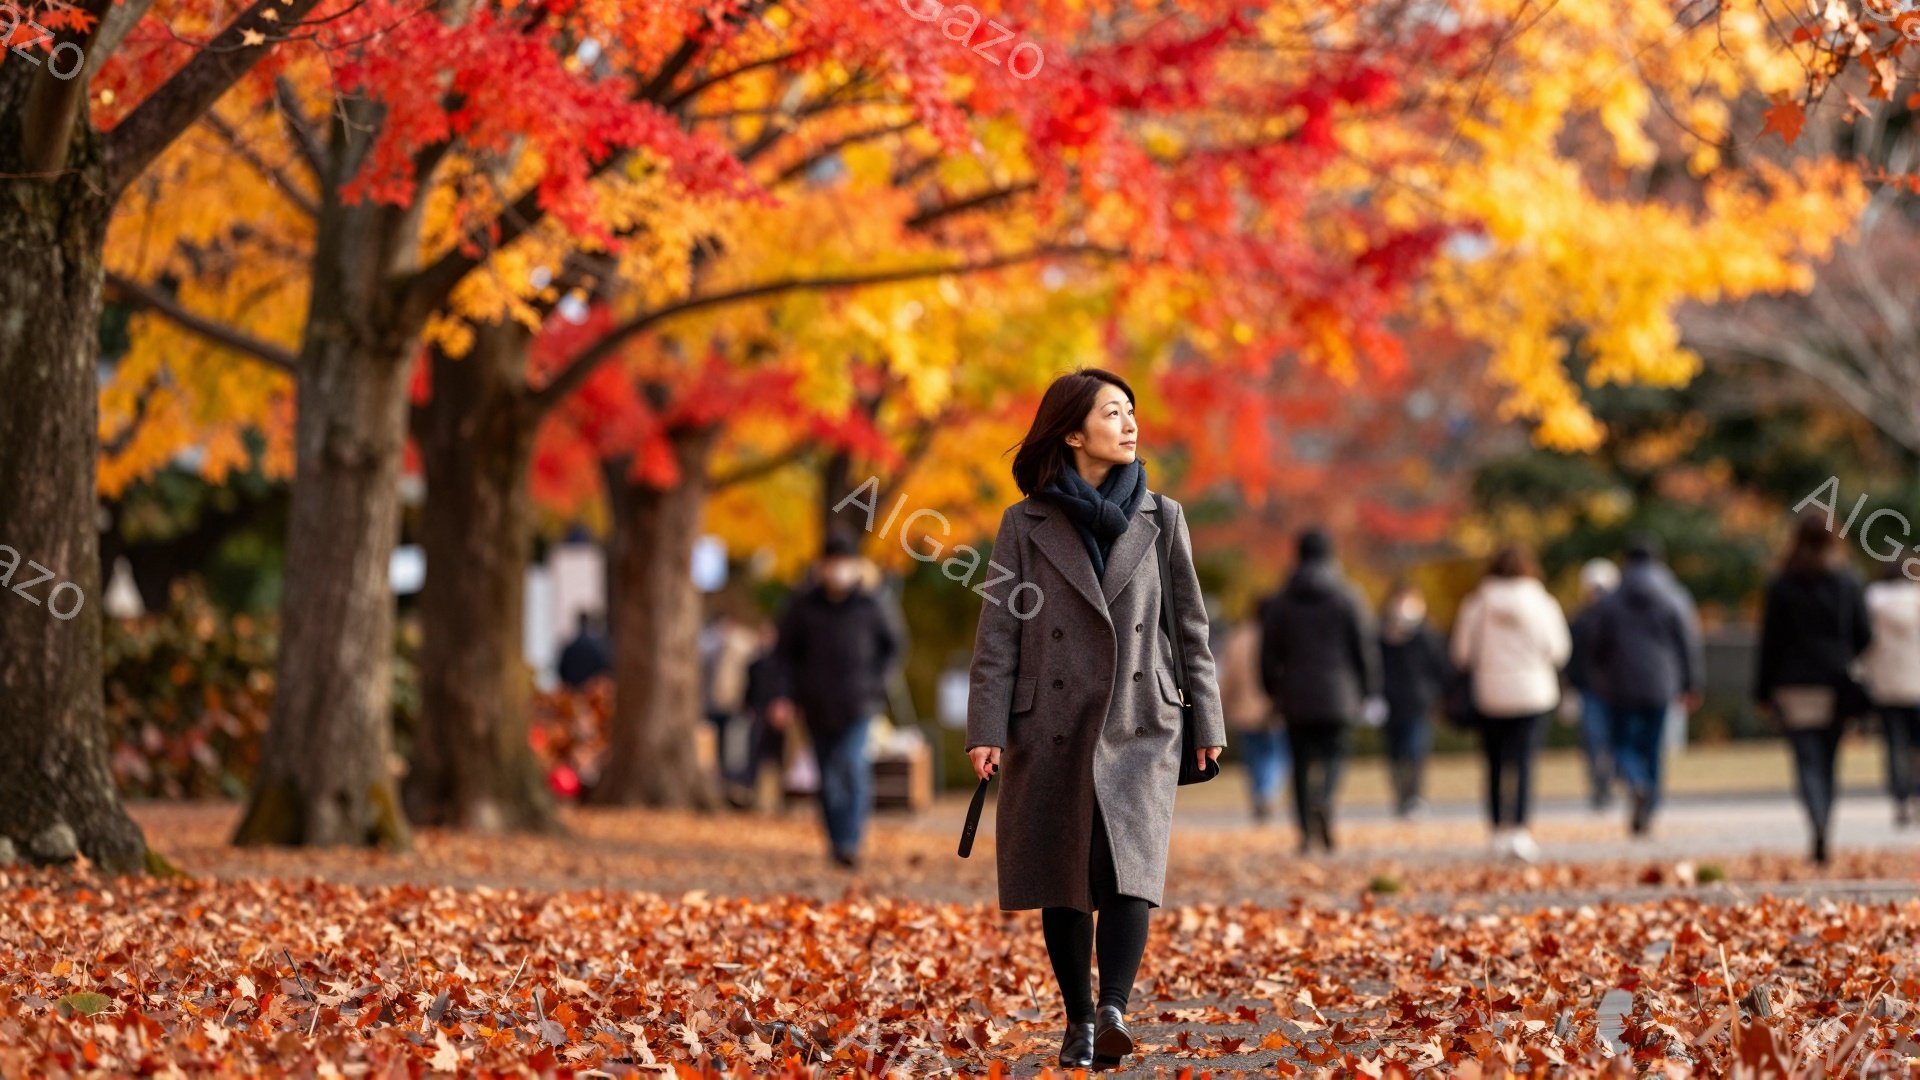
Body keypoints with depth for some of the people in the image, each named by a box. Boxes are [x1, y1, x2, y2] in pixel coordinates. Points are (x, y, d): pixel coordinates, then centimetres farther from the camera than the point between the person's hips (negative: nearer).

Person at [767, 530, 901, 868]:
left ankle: (850, 842, -19)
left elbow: (891, 644, 16)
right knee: (829, 778, 5)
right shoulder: (804, 606, 1)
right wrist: (786, 695, -2)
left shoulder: (869, 606, 0)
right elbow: (786, 651, 7)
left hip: (856, 703, -2)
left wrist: (875, 681, 4)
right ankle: (838, 842, 15)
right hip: (817, 705, 2)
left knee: (852, 765, -17)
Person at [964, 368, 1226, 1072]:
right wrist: (987, 730, -7)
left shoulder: (1160, 519, 7)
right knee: (1062, 884, 4)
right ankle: (1079, 1022, 15)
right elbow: (998, 634, 1)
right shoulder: (1026, 526, 2)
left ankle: (1113, 1012, -27)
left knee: (1129, 869, -17)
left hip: (1138, 728, 0)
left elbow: (1191, 626, 11)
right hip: (1052, 730, 0)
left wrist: (1207, 722, 8)